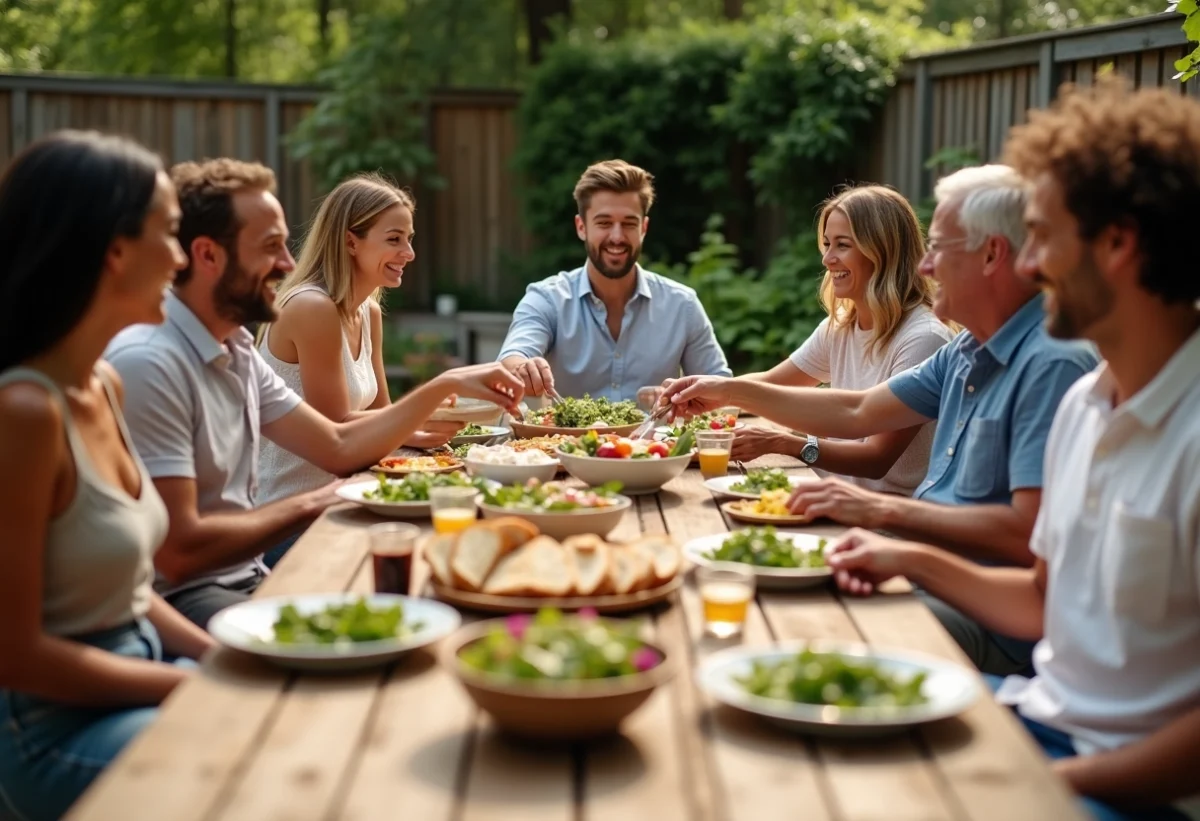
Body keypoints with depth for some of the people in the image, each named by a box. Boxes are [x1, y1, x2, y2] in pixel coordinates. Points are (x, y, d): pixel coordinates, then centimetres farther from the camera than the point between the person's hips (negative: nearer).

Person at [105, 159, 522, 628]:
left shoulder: (235, 348, 9)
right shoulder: (150, 362, -21)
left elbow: (338, 447, 12)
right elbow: (178, 550, -24)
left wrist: (447, 385, 5)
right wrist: (311, 505, -12)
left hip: (245, 578, 9)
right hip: (179, 603, -9)